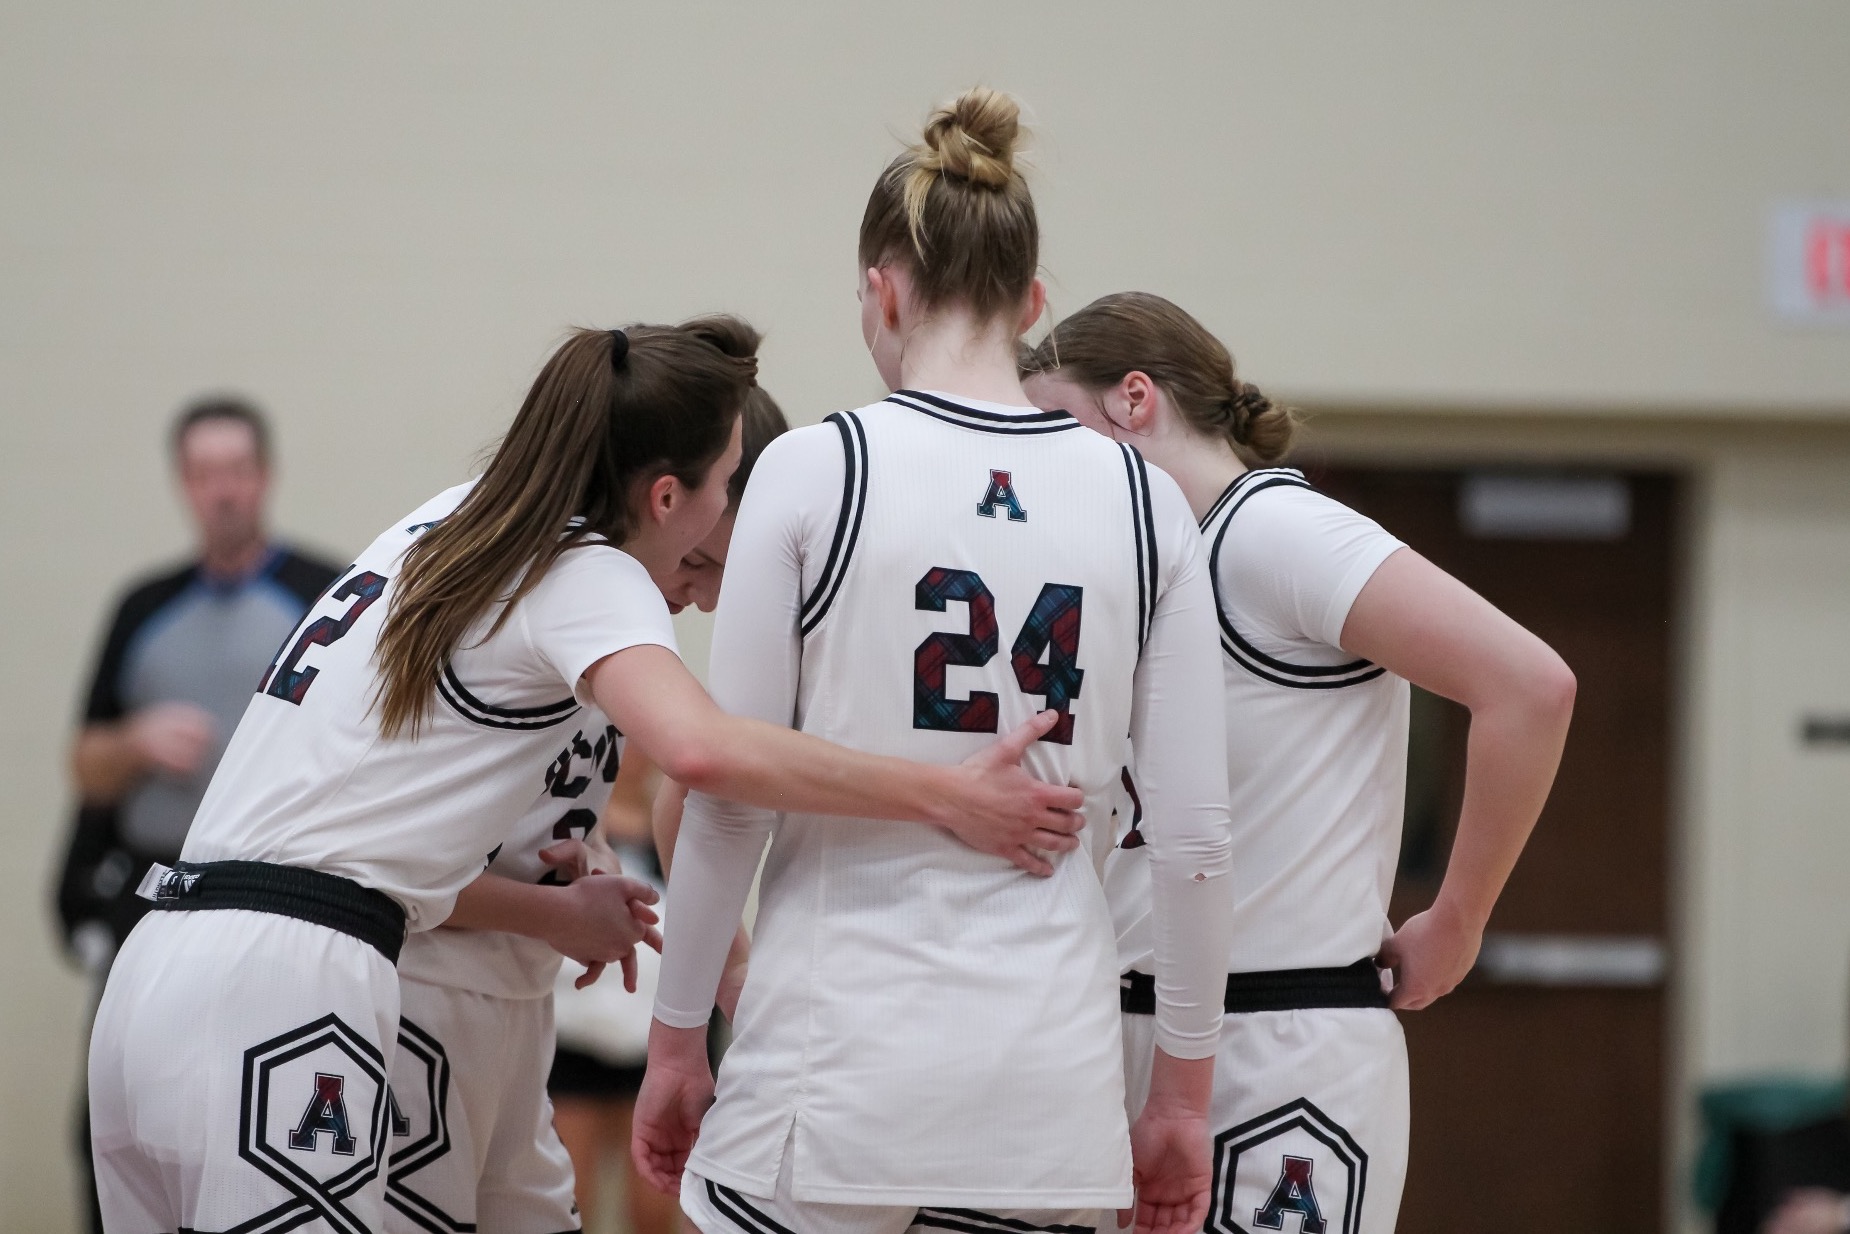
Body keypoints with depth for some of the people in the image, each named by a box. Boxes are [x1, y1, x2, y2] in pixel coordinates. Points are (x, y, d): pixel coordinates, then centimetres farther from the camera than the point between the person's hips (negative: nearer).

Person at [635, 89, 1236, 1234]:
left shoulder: (813, 472, -4)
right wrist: (1184, 1094, 12)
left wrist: (677, 1039, 7)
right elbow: (1196, 835, 4)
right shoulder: (1142, 500, 4)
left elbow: (729, 795, -3)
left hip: (841, 1053, -3)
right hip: (1051, 1070, 3)